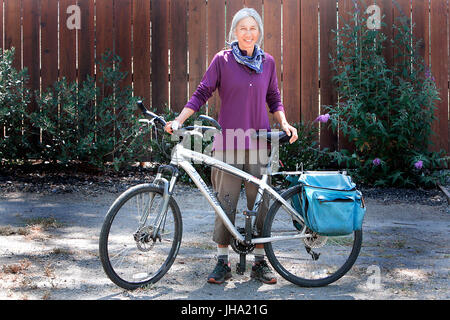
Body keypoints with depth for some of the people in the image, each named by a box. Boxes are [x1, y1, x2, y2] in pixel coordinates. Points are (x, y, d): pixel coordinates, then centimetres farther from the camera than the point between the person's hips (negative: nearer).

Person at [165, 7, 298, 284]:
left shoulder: (267, 62, 9)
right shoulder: (222, 60, 0)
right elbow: (202, 93, -1)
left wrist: (284, 123, 1)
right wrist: (178, 120, -10)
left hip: (259, 142, 2)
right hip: (228, 142, -2)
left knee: (260, 202, 5)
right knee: (226, 202, 1)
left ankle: (260, 262, 17)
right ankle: (223, 263, 12)